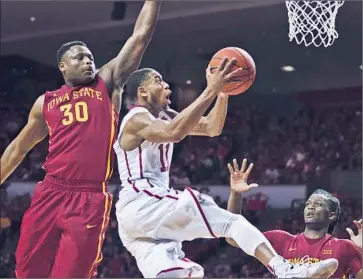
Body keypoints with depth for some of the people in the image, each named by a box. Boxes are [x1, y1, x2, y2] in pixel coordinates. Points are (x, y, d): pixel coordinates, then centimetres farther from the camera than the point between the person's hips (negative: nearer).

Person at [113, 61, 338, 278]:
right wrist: (210, 91, -31)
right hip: (142, 206, -10)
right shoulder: (136, 119, -8)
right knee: (232, 221, -18)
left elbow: (212, 128, 15)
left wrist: (222, 92, -1)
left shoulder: (164, 116, 21)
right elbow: (174, 133, -31)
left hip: (150, 208, 10)